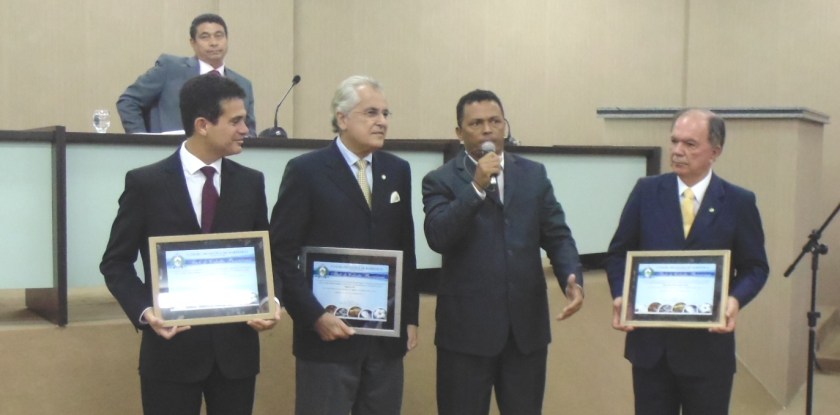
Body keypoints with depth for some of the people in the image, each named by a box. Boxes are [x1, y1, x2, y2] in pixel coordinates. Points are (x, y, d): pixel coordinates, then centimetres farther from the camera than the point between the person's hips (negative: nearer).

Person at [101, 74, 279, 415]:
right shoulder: (146, 183, -4)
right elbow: (116, 262, 1)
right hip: (172, 347, -3)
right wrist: (144, 311, -15)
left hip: (236, 345, 3)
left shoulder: (251, 183, 5)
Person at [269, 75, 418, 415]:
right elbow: (282, 253, -8)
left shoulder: (398, 170, 10)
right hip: (328, 332, -4)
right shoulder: (306, 170, -5)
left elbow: (405, 249, 13)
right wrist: (315, 316, -14)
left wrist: (410, 317, 9)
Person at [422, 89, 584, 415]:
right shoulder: (441, 180, -1)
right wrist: (477, 187, -21)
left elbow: (557, 236, 7)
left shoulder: (534, 174, 9)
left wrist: (572, 278, -12)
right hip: (467, 327, -3)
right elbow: (438, 238, -16)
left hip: (527, 324, 3)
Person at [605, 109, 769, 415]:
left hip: (708, 345, -1)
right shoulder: (646, 191, 1)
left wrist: (736, 299, -18)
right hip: (649, 341, 1)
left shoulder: (739, 202, -2)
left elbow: (755, 267, 3)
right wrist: (620, 295, -12)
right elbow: (619, 253, 6)